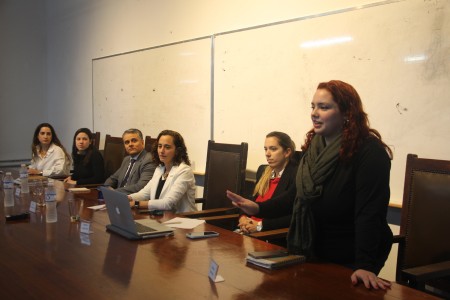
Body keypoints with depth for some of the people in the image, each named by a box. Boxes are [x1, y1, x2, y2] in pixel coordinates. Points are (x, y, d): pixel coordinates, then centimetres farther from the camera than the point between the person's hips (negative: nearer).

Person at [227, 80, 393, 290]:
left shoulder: (369, 152, -20)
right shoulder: (314, 147, 1)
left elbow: (369, 213, -27)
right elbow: (299, 195, 8)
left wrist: (365, 265, -36)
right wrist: (259, 209, -4)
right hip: (311, 254, 7)